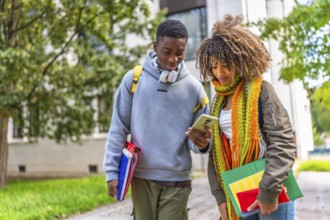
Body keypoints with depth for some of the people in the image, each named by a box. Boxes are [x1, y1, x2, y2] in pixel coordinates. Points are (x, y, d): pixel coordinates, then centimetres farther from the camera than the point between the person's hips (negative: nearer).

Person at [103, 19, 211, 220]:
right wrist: (112, 171, -3)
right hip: (141, 177, 1)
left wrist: (201, 144, -21)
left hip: (177, 181, 0)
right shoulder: (134, 79, -4)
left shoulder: (194, 88, -3)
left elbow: (200, 139, 2)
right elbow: (118, 130, 0)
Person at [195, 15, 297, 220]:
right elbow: (216, 151, 8)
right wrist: (221, 195, 3)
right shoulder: (219, 100, 8)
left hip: (269, 190, -5)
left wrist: (269, 191, -18)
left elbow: (283, 144, -13)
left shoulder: (261, 90, -7)